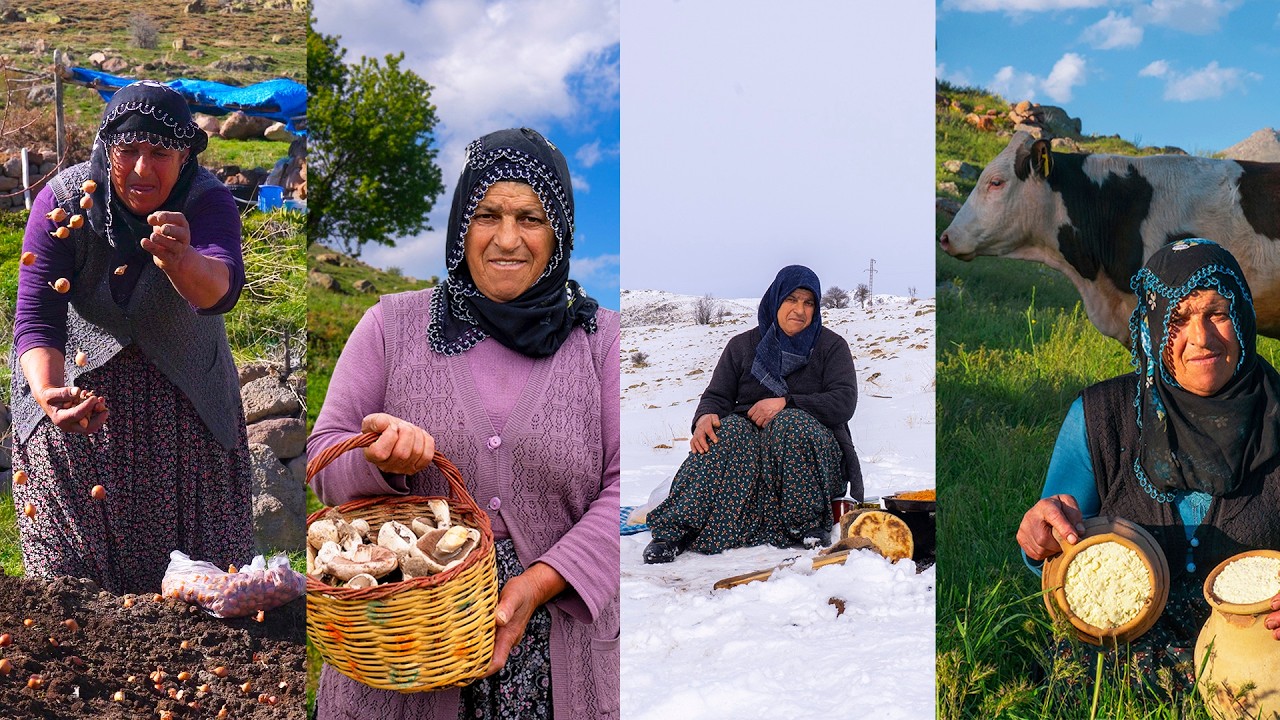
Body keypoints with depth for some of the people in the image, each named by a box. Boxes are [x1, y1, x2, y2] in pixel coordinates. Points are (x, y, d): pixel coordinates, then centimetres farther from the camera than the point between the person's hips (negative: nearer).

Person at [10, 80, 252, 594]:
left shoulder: (207, 200, -19)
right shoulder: (63, 200, -17)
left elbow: (221, 290, -38)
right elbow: (36, 316, -21)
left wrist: (180, 260, -61)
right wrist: (48, 394, -40)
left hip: (185, 398, 0)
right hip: (81, 382, 0)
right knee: (72, 561, 3)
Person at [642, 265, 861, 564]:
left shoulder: (832, 346, 7)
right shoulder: (743, 345, 12)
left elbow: (844, 403, -6)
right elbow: (717, 396, 6)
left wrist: (786, 403, -20)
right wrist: (705, 416, -20)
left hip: (813, 449, -1)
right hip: (749, 434, 1)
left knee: (790, 424, -35)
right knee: (730, 430, -33)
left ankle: (807, 523, -30)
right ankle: (677, 530, -42)